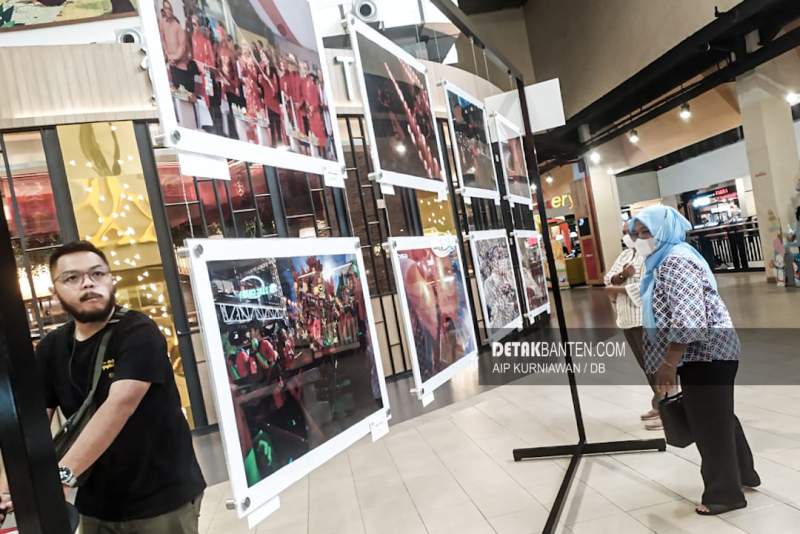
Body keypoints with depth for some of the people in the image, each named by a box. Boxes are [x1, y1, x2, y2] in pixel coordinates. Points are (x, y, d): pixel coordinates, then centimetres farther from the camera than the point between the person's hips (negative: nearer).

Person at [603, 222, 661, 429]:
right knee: (645, 365, 15)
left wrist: (619, 289, -16)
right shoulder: (624, 254, 16)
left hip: (647, 318, -8)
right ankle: (659, 405, 28)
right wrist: (621, 276, -10)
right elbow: (608, 279, 11)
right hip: (628, 319, 8)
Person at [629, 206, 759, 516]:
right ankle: (744, 473, 42)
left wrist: (668, 365, -25)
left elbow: (687, 320, -29)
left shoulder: (676, 260, -20)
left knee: (708, 424, 3)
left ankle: (725, 493, 19)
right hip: (709, 352, 10)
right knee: (719, 418, 24)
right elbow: (667, 313, 21)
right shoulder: (666, 259, 12)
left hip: (704, 354, -10)